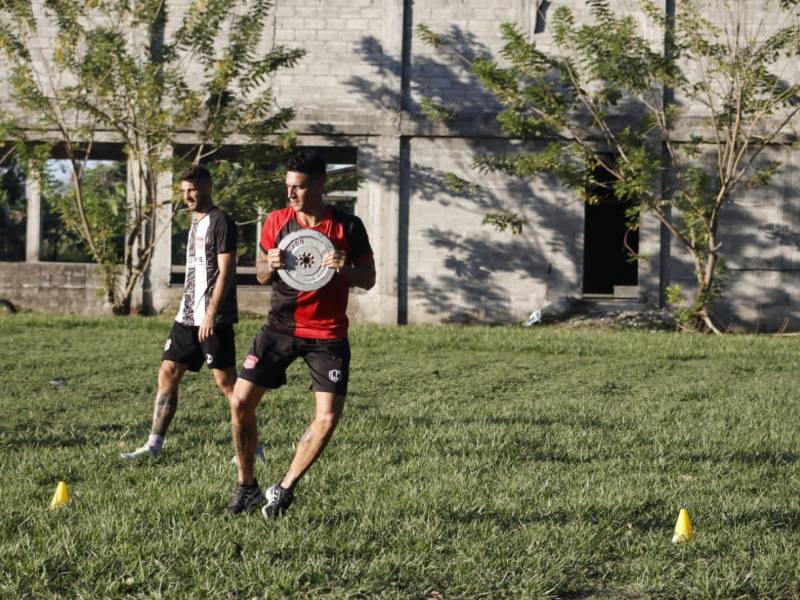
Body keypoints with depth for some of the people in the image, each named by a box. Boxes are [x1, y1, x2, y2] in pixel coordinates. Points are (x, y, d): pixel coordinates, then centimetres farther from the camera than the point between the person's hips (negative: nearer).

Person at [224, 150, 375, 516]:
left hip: (328, 335, -2)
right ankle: (246, 486, 12)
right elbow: (261, 274, 11)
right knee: (241, 402, -6)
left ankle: (284, 489, 8)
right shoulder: (277, 221, 1)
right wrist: (270, 265, -13)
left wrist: (346, 269, -21)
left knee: (328, 417, -11)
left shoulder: (348, 226, -5)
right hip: (280, 328, 2)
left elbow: (369, 279, 0)